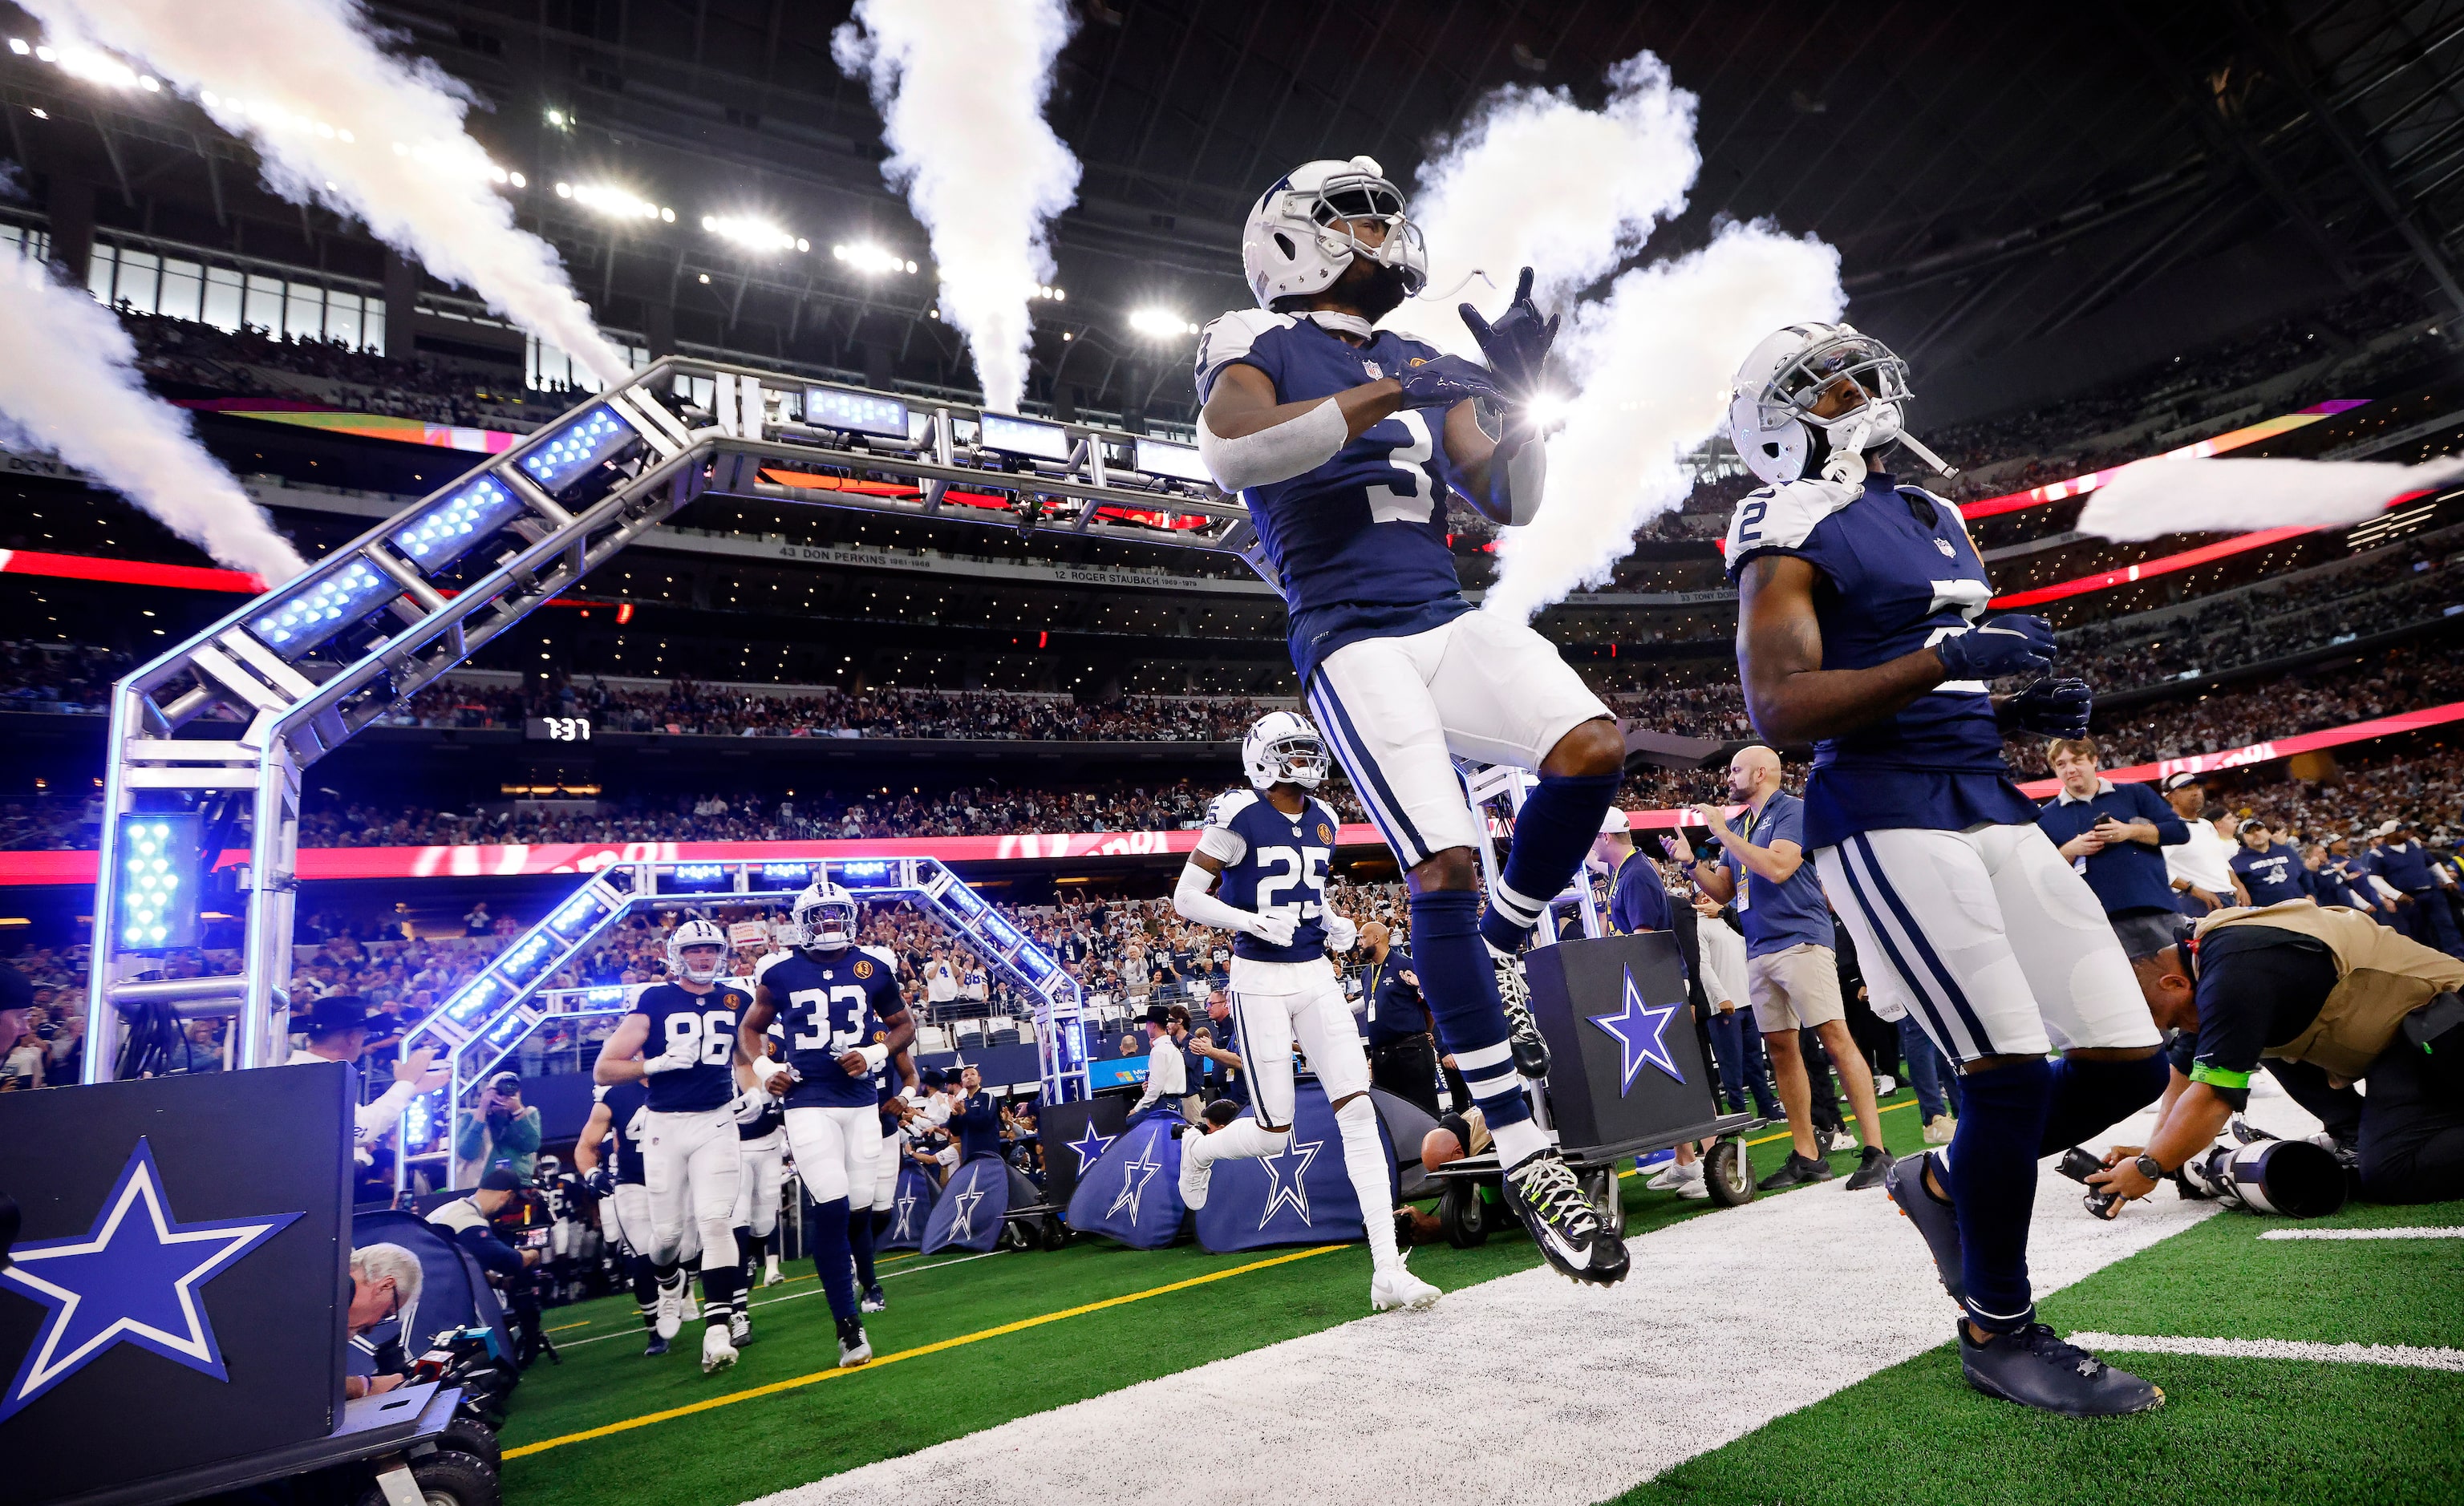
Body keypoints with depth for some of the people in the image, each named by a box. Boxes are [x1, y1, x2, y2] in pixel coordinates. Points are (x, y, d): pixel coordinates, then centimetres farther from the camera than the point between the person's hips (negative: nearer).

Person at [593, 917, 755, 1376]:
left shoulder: (735, 1002, 6)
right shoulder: (654, 1001, -4)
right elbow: (604, 1069, -5)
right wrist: (658, 1064, -19)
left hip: (716, 1123, 1)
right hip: (664, 1126, -1)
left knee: (715, 1221, -11)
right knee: (668, 1231, 8)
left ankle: (716, 1333, -10)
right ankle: (669, 1283, 43)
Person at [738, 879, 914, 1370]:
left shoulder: (874, 966, 1)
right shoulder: (781, 972, -1)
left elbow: (905, 1024, 11)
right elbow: (751, 1028, 14)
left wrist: (873, 1055, -6)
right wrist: (765, 1070, -4)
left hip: (862, 1102, 2)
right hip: (809, 1103, -2)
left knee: (859, 1205, 9)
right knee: (831, 1209, -12)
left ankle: (865, 1282, 41)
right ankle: (849, 1328, -4)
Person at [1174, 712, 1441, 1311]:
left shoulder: (1323, 820, 9)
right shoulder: (1239, 816, -12)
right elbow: (1186, 898, -10)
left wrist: (1337, 927, 5)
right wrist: (1254, 922, -23)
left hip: (1317, 977, 6)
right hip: (1261, 983, -6)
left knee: (1359, 1113, -5)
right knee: (1274, 1136, 0)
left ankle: (1387, 1271, -1)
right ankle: (1199, 1151, 36)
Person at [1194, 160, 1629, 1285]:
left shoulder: (1422, 366, 22)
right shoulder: (1262, 347, 4)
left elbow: (1510, 504, 19)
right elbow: (1229, 452, -21)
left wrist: (1515, 392, 4)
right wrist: (1380, 396, -21)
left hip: (1449, 622, 6)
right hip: (1352, 640, -6)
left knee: (1592, 750, -17)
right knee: (1446, 864, -17)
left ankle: (1491, 961, 9)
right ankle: (1522, 1151, -3)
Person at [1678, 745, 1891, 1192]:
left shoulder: (1792, 810, -3)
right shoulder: (1740, 827, 20)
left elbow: (1777, 868, -19)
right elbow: (1722, 891, 22)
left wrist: (1723, 834, -12)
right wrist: (1691, 861, 6)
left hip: (1800, 942, -8)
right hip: (1759, 951, 8)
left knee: (1835, 1039, -11)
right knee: (1781, 1049, 7)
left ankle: (1875, 1150, -7)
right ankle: (1806, 1155, 13)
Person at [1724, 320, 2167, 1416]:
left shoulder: (1931, 516, 22)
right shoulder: (1795, 533, -5)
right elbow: (1780, 709, -16)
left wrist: (2024, 711, 7)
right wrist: (1944, 660, -21)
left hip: (1988, 801, 9)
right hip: (1884, 813, -8)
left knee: (2129, 1062, 6)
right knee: (2014, 1070, -9)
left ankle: (1947, 1181, 29)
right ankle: (1999, 1332, 13)